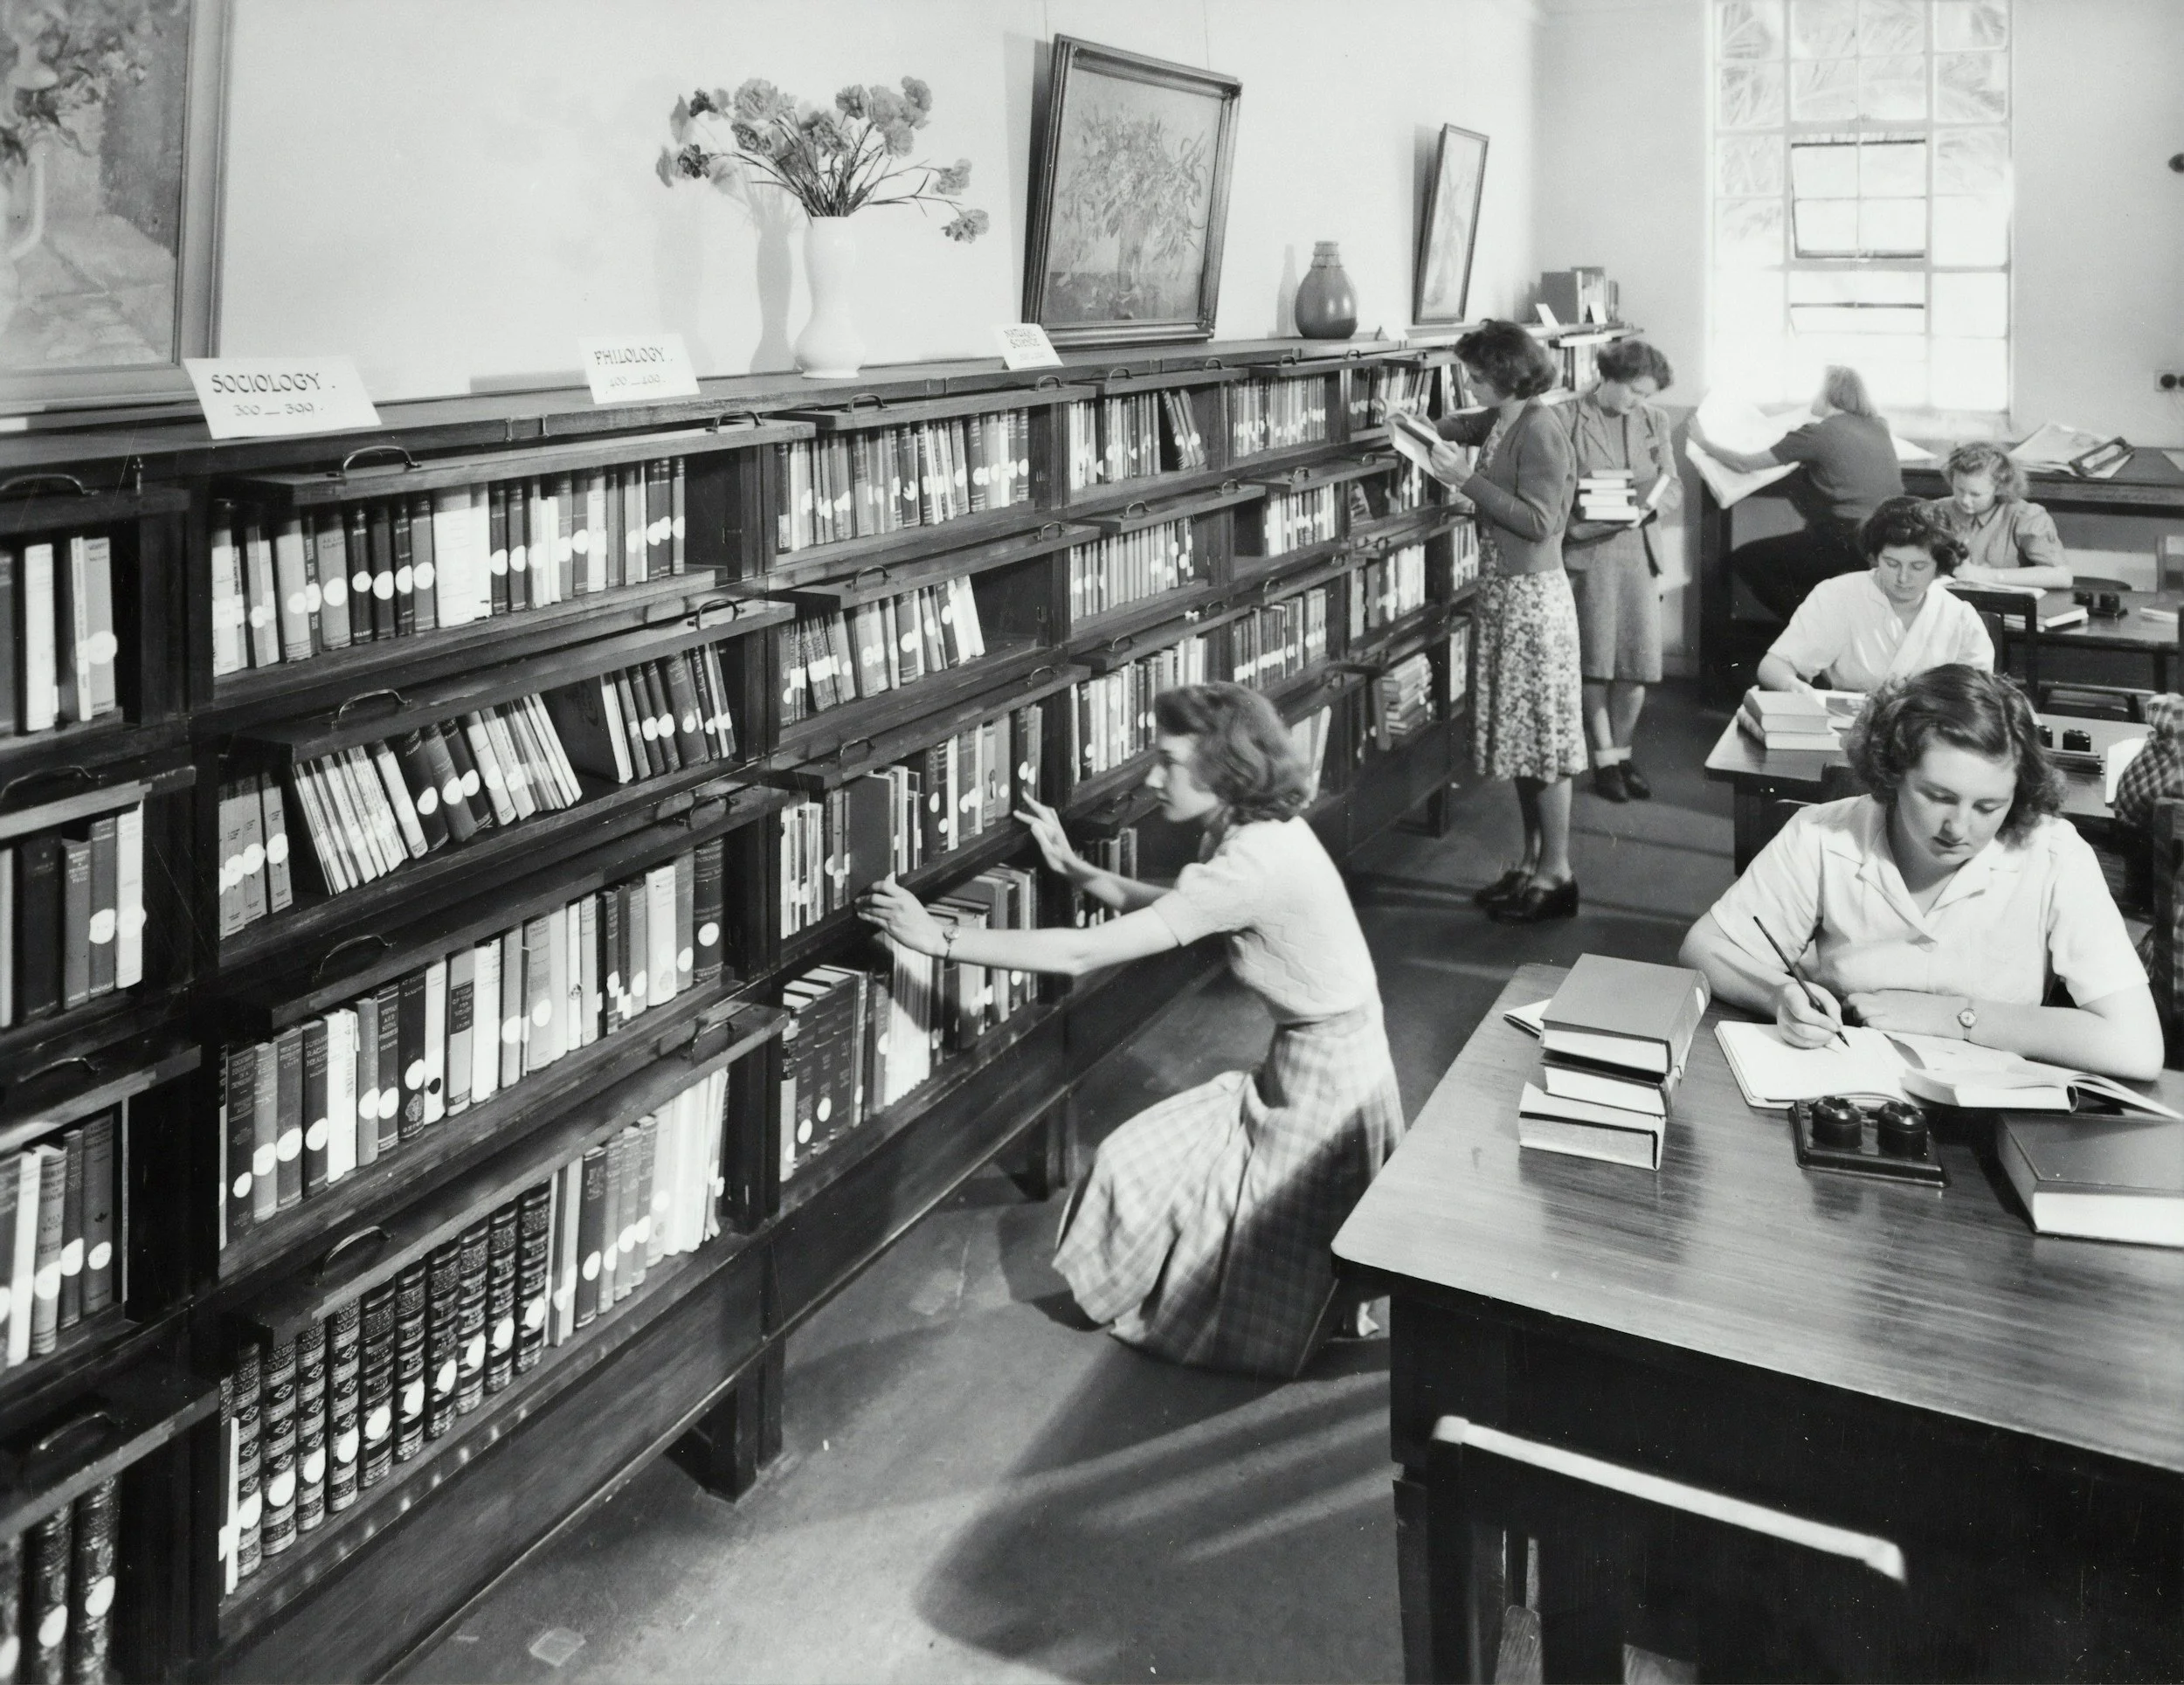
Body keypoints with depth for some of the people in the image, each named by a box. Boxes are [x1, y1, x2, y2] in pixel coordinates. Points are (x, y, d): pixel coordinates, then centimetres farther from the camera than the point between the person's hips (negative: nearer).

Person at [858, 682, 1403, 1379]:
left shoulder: (1252, 866, -28)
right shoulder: (1263, 832, -1)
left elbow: (1082, 955, -29)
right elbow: (1166, 907, 16)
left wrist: (940, 939, -24)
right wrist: (1074, 869, 6)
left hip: (1322, 1092, -8)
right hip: (1300, 1069, 9)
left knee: (1141, 1170, 3)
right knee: (1137, 1157, 14)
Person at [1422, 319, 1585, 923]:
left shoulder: (1541, 430, -16)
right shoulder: (1501, 421, 9)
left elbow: (1538, 521, -22)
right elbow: (1463, 425, 30)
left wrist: (1466, 480, -22)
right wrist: (1417, 427, 10)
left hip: (1532, 595, -9)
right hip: (1502, 590, 9)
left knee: (1543, 736, -2)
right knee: (1516, 730, 13)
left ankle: (1556, 873, 6)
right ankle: (1530, 862, 22)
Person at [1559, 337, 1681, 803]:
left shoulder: (1654, 420, 8)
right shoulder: (1566, 418, -6)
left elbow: (1673, 485, 11)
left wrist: (1648, 502, -9)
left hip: (1640, 548, 4)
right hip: (1586, 551, -4)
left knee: (1639, 662, 2)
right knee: (1595, 662, 2)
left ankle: (1622, 752, 20)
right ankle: (1604, 759, 16)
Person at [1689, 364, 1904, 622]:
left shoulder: (1818, 433, -7)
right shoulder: (1877, 426, 12)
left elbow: (1746, 464, -3)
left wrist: (1703, 442, 11)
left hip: (1848, 542, -8)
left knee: (1743, 559, 5)